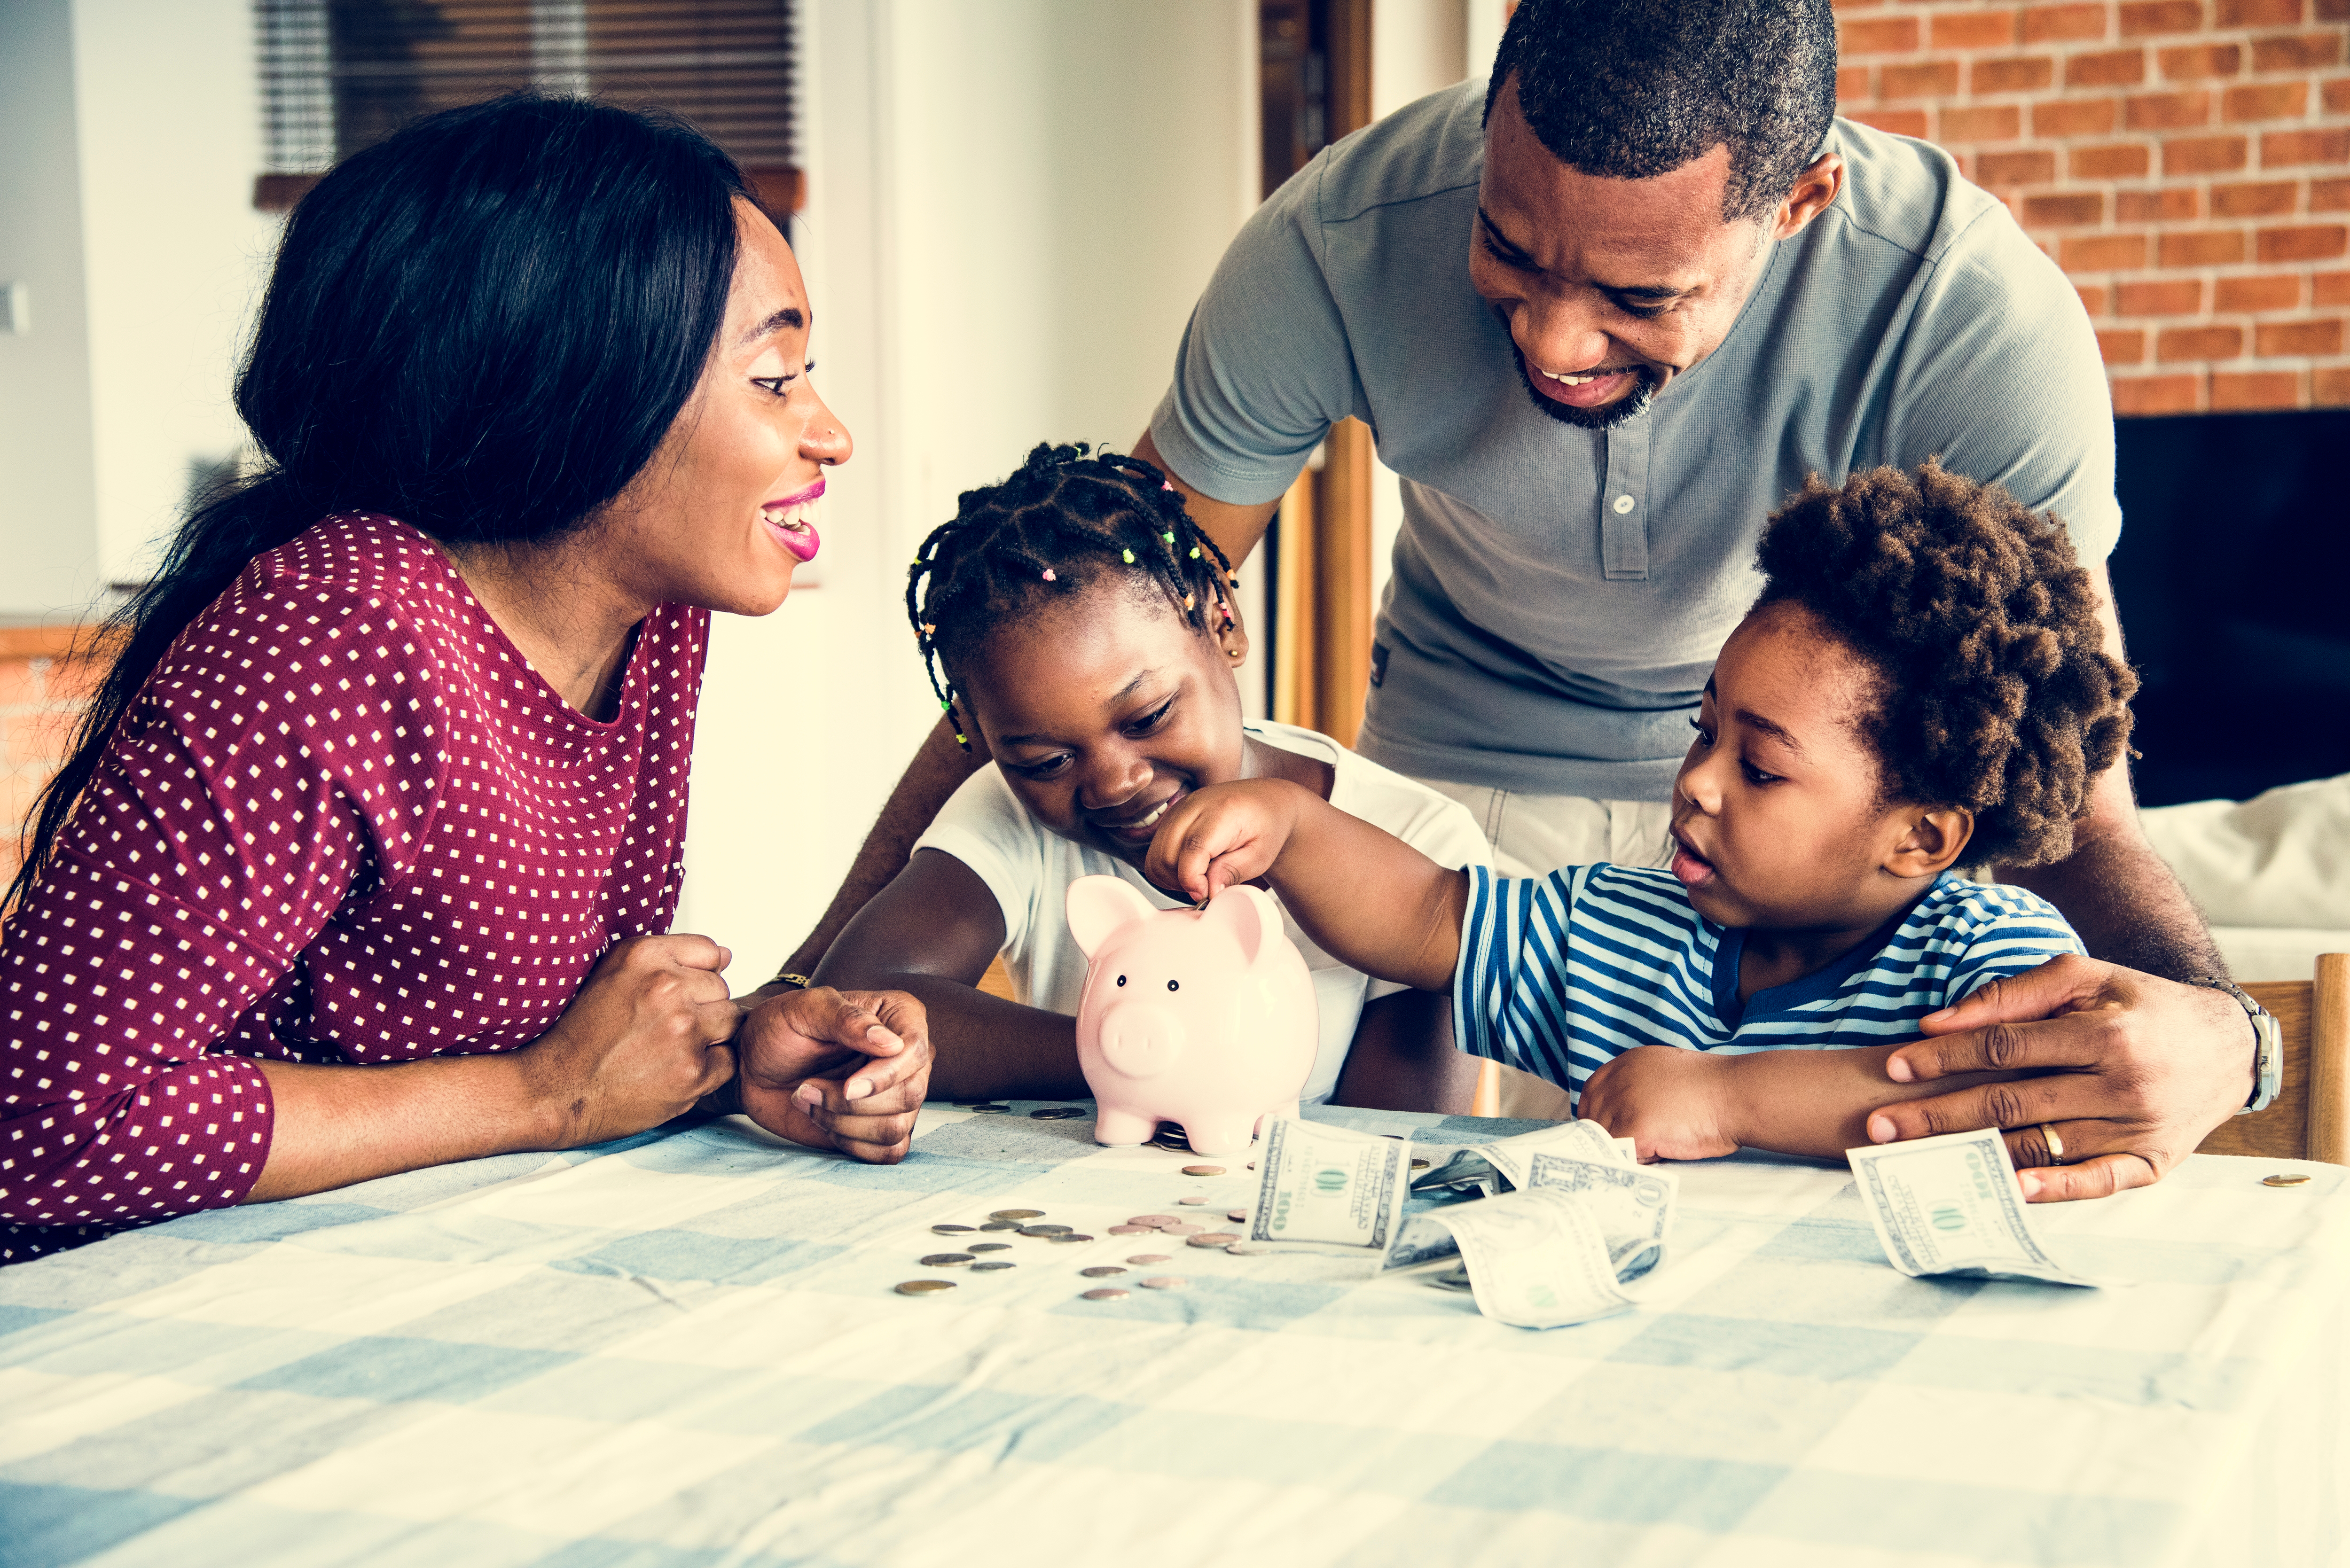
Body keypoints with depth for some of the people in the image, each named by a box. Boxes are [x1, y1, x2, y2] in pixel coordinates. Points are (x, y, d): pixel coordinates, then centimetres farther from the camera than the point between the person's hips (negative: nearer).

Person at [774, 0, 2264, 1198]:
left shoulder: (1980, 316, -32)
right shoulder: (1342, 245, -29)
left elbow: (2072, 807, -31)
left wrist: (2207, 1025, -55)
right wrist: (828, 982, -31)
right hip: (1460, 764, 1)